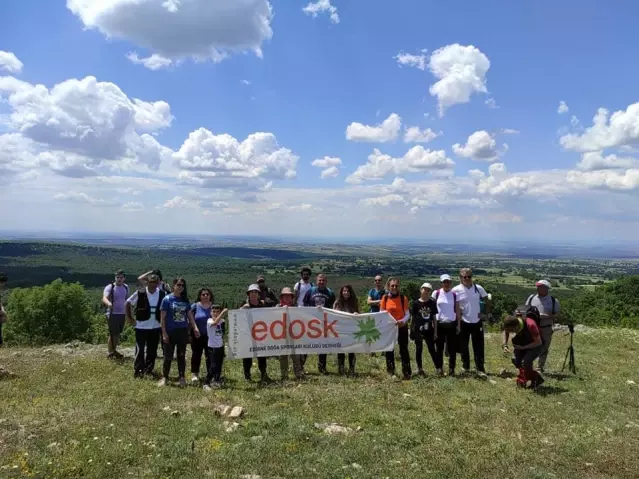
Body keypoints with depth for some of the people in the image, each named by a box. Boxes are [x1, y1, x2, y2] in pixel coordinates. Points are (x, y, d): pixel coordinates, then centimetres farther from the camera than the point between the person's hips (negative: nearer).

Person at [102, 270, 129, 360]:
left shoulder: (126, 287, 8)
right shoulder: (110, 287, -11)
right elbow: (104, 298, -27)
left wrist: (127, 312, 21)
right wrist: (108, 303, -49)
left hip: (122, 314, 6)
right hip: (112, 314, -6)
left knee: (118, 334, 14)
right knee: (113, 334, -5)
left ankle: (114, 351, 28)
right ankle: (110, 353, 5)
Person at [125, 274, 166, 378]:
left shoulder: (162, 294, -3)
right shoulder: (140, 293, -10)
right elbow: (128, 303, -1)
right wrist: (129, 318, -3)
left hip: (156, 327, 3)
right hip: (141, 326, -3)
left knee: (152, 351, 11)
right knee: (140, 350, 2)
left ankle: (149, 369, 24)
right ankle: (138, 370, 10)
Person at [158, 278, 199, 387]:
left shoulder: (185, 300, 5)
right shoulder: (167, 299, -7)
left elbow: (190, 315, 9)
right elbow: (162, 318, -7)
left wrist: (195, 328, -2)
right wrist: (164, 333, -11)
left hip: (183, 332, 3)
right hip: (170, 332, -3)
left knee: (181, 355, 10)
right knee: (168, 356, 4)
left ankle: (181, 377, 20)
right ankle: (165, 377, 18)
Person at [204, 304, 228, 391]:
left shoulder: (222, 321, 4)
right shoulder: (209, 321, -12)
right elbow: (215, 323, -34)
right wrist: (222, 313, -37)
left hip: (220, 347, 6)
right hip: (212, 347, -6)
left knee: (219, 366, 14)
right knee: (212, 367, -8)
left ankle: (216, 381, 29)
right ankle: (206, 384, 2)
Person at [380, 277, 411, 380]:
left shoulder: (403, 298, -5)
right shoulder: (385, 298, -2)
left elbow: (407, 314, -5)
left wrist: (403, 321, -24)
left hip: (402, 327, -2)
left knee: (404, 350, 1)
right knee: (389, 349, 9)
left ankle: (407, 372, 6)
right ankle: (391, 371, 22)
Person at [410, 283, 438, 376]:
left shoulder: (432, 303, 2)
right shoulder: (416, 303, -4)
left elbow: (434, 317, 6)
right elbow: (413, 317, 0)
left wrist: (435, 331, 4)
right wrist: (412, 330, -1)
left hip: (429, 330, 1)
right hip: (418, 330, -1)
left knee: (432, 349, 5)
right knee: (419, 349, 9)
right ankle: (420, 369, 18)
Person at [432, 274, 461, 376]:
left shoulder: (454, 294, 4)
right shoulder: (436, 294, 0)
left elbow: (458, 311, 6)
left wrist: (459, 325, 1)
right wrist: (434, 325, -3)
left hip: (451, 324, 1)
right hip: (439, 324, -1)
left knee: (452, 348, 4)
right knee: (439, 347, 4)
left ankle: (451, 369, 13)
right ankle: (439, 368, 12)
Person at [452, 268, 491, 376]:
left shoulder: (478, 288, -3)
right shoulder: (456, 290, -9)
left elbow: (488, 301, 10)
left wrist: (484, 312, 3)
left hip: (477, 322, 1)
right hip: (463, 322, -1)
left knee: (479, 347, 2)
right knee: (463, 346, 11)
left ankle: (480, 369, 10)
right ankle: (465, 366, 28)